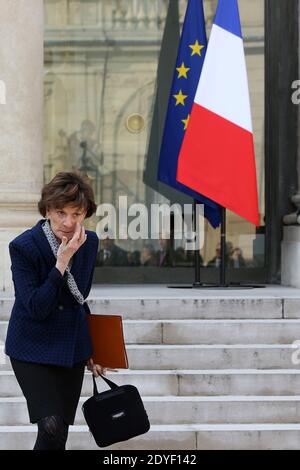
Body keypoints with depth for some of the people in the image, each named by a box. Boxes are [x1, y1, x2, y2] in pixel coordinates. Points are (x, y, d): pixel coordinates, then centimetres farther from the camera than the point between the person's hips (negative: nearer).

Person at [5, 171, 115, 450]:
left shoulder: (90, 242, -1)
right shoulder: (23, 247, -17)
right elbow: (36, 307, -21)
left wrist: (90, 349, 18)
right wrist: (62, 262, -26)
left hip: (72, 348, 5)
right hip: (34, 350, -5)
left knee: (60, 432, 6)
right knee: (52, 428, -17)